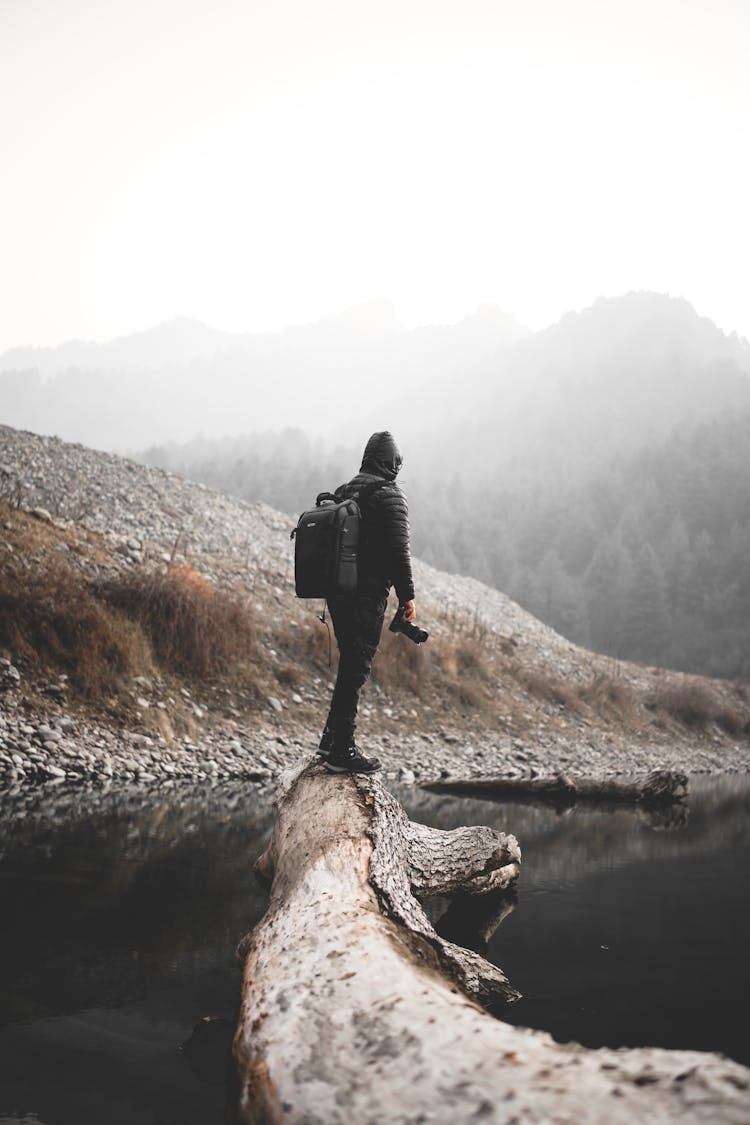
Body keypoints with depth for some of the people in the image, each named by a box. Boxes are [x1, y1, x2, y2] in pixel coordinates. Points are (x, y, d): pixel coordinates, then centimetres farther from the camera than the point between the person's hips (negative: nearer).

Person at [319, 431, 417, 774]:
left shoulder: (342, 493, 14)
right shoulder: (390, 496, -9)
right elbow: (399, 550, -16)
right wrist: (407, 595, -10)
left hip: (336, 593, 8)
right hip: (368, 596, -7)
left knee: (350, 664, 19)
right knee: (356, 669, -4)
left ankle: (331, 738, 24)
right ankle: (342, 752, -2)